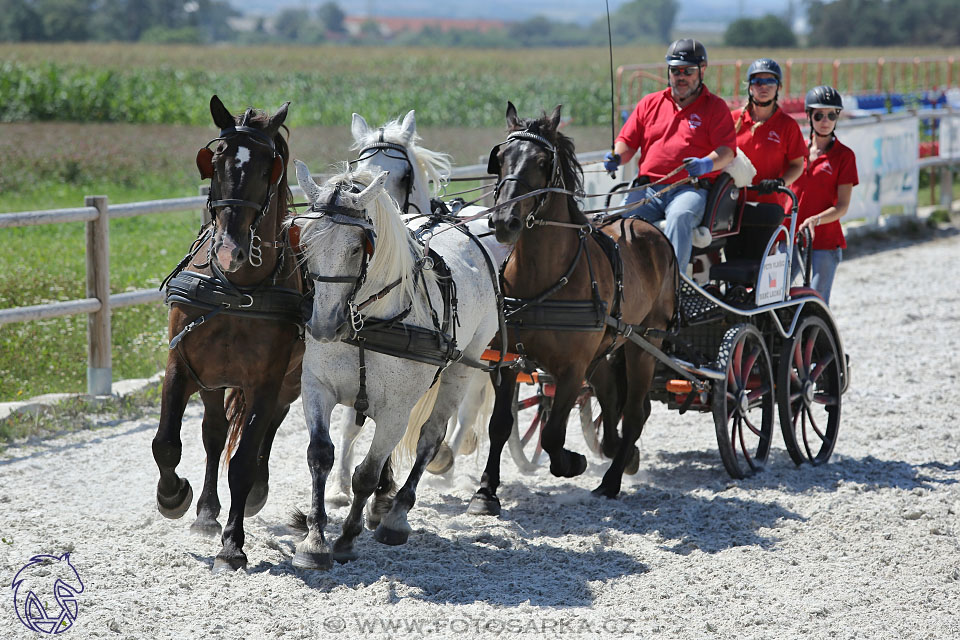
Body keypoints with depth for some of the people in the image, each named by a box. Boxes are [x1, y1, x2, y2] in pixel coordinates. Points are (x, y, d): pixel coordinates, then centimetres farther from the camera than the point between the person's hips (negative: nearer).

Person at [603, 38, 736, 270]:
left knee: (680, 217, -37)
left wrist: (707, 164, -24)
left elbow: (727, 150, -2)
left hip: (691, 189, -3)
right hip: (649, 187, 4)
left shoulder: (715, 107, 11)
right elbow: (628, 140, 20)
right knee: (623, 219, -26)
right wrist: (616, 157, -5)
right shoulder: (650, 103, 22)